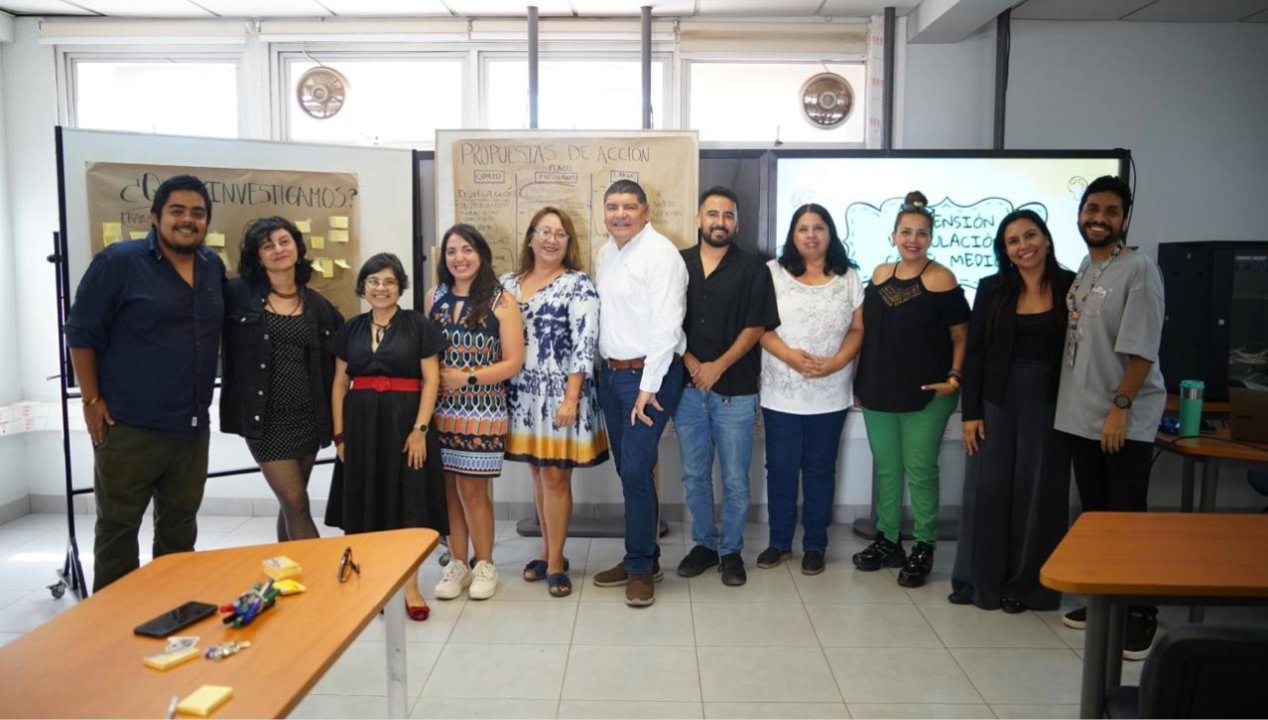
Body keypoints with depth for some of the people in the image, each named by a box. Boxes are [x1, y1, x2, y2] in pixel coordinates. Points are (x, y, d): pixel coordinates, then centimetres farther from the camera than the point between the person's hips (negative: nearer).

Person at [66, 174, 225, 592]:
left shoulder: (213, 267, 9)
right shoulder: (119, 262, -8)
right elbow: (82, 333, -7)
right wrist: (92, 401, -9)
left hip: (192, 426, 6)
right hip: (129, 427, -5)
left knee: (180, 528, 16)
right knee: (118, 527, 6)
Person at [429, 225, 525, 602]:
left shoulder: (501, 302, -2)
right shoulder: (434, 298, 9)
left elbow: (513, 361, -6)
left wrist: (467, 378, -14)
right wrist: (434, 381, -9)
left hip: (481, 411, -3)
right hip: (440, 410, 3)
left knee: (472, 489, -1)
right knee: (448, 488, 6)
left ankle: (484, 564, 18)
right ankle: (457, 563, 22)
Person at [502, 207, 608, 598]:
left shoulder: (579, 285, -6)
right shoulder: (508, 284, 9)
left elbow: (584, 345, -13)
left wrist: (571, 399, -19)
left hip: (559, 395, -5)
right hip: (521, 394, 5)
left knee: (555, 476, 0)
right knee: (538, 473, 14)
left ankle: (555, 562, 13)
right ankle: (548, 550, 28)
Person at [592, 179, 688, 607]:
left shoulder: (660, 254, -13)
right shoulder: (605, 254, 13)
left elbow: (666, 325, -19)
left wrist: (648, 387, -21)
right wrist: (604, 369, 10)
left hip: (648, 374, -8)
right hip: (610, 373, 8)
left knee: (637, 471, -7)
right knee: (628, 471, 13)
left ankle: (641, 568, 8)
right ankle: (642, 556, 26)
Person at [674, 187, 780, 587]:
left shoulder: (752, 269, 1)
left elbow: (756, 328, -4)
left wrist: (717, 367, -13)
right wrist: (690, 361, -9)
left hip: (735, 391, -2)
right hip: (687, 388, 2)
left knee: (735, 479, 4)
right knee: (694, 476, 11)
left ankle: (731, 551, 20)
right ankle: (703, 544, 27)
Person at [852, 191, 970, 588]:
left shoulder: (941, 279, -8)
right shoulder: (880, 274, 7)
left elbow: (961, 335, -4)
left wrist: (954, 378, -16)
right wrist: (862, 380, 12)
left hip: (926, 395, -5)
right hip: (878, 392, 5)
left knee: (920, 470, 2)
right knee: (885, 468, 13)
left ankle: (923, 549, 15)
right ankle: (887, 541, 27)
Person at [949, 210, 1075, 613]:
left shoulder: (1070, 287, -2)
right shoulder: (992, 289, 1)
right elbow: (974, 353, 1)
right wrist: (970, 412, -4)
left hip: (1049, 402, -1)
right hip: (997, 400, 1)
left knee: (1037, 493, 7)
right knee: (986, 489, 5)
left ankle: (1025, 584, 21)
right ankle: (977, 580, 19)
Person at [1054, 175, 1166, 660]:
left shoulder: (1139, 270, -11)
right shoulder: (1084, 268, 11)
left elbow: (1141, 349, -16)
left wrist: (1121, 406, -19)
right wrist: (1074, 401, 12)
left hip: (1125, 421, -7)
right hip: (1080, 416, 7)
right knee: (1094, 516, 15)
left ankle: (1140, 613, 12)